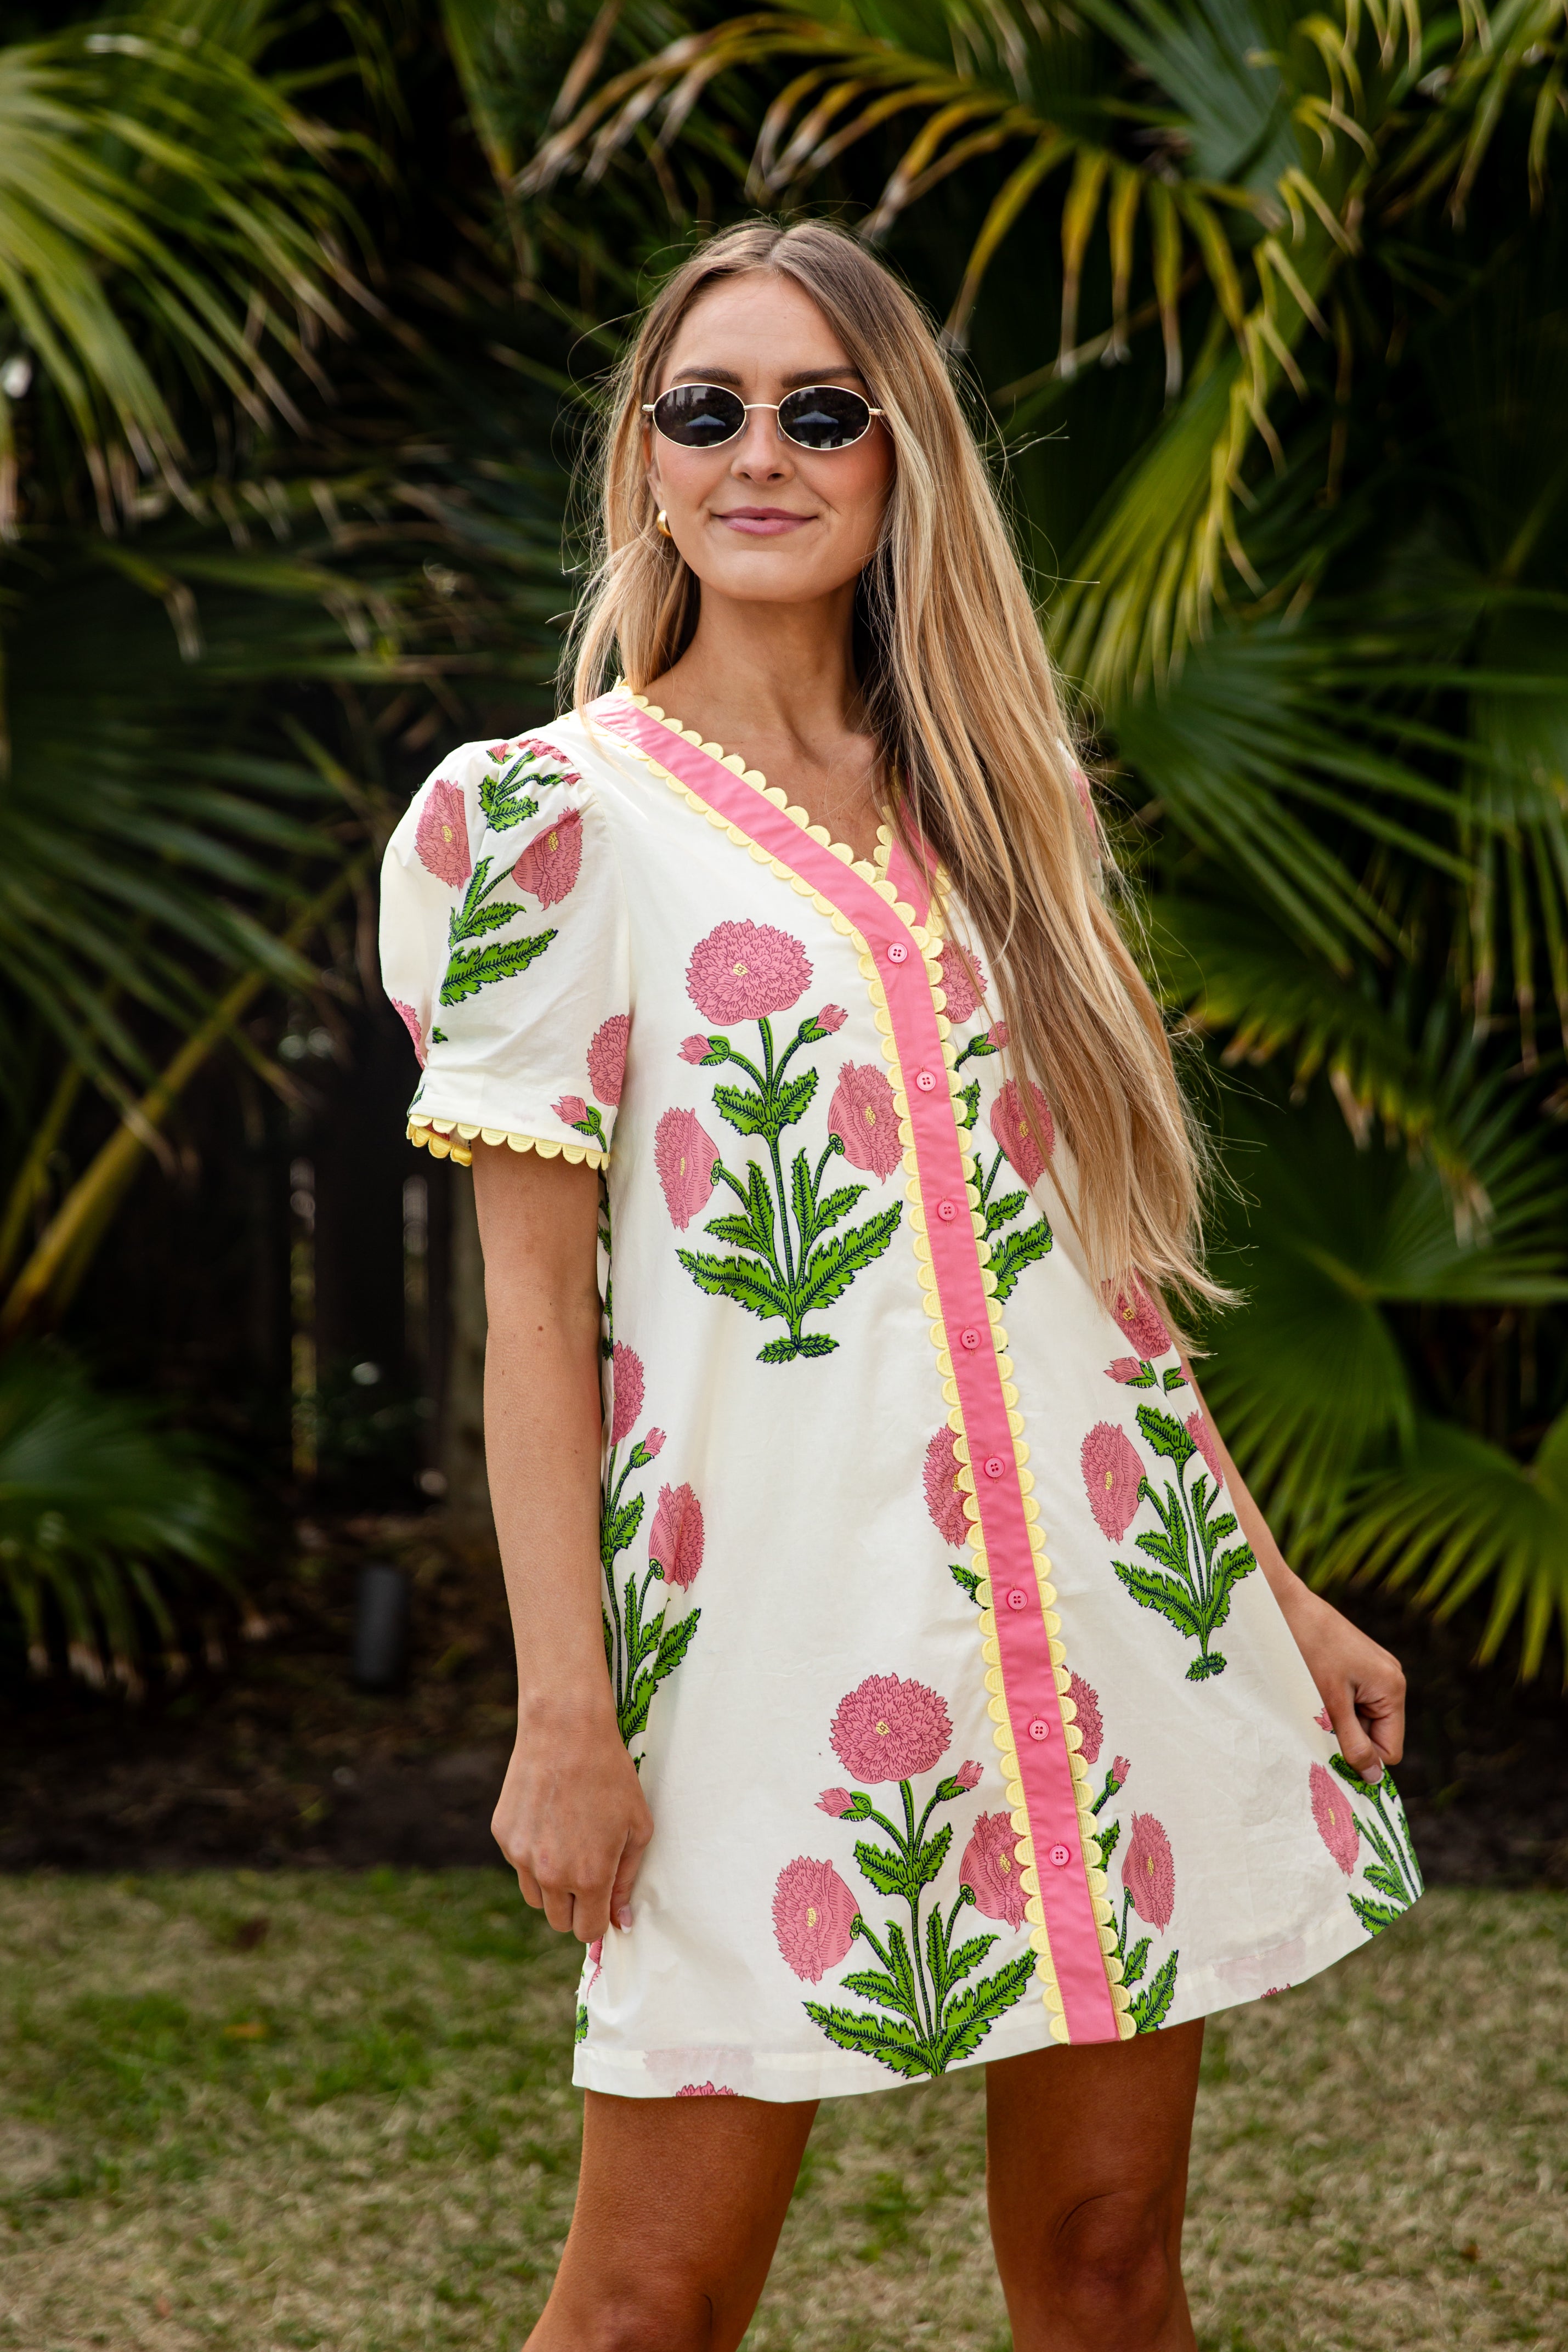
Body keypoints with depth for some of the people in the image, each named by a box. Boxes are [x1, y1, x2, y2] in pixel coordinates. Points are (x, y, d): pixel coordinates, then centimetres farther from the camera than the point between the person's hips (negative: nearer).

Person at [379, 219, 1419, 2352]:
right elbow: (533, 1294, -4)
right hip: (782, 1620, -4)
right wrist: (567, 1714, -9)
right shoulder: (554, 812, -1)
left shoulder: (993, 802, 14)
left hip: (1113, 1599, 5)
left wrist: (1283, 1593, 14)